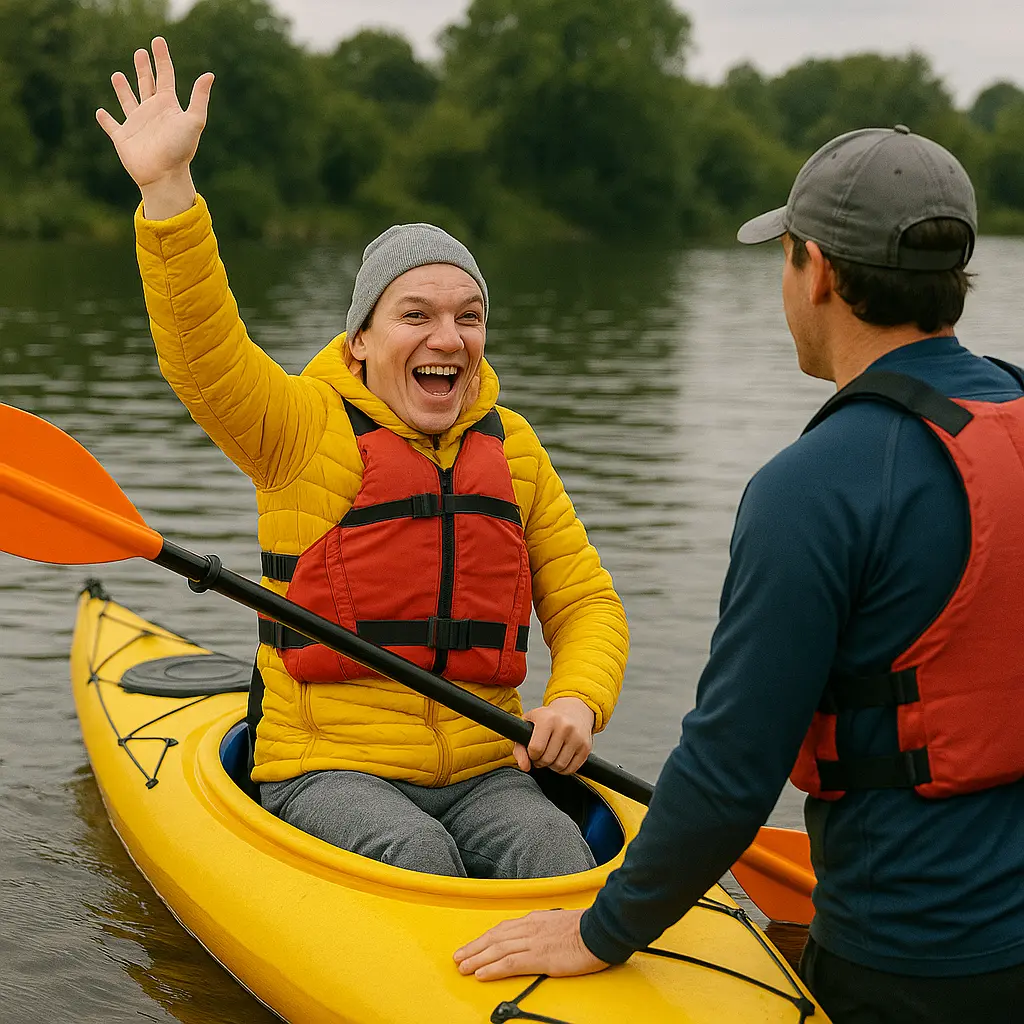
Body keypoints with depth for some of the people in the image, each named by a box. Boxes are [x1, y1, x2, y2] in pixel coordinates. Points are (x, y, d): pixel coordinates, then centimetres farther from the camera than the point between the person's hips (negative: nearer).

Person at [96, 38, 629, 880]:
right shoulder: (307, 430, -1)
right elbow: (202, 350, -19)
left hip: (484, 770, 3)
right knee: (415, 852, -30)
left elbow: (585, 599, 11)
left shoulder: (513, 449, 10)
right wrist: (167, 187, -32)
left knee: (547, 843, -26)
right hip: (326, 769, -2)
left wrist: (577, 699, -10)